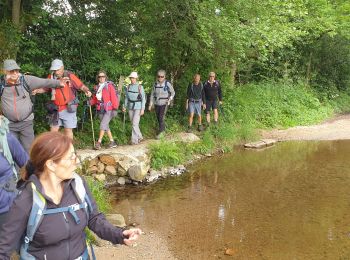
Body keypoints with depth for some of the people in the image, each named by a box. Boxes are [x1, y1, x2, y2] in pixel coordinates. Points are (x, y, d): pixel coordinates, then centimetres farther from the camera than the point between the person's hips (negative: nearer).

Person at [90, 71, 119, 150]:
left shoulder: (109, 86, -7)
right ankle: (112, 142, 21)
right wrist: (90, 102, -6)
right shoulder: (96, 87, 10)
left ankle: (99, 143, -8)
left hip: (109, 110, -6)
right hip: (101, 110, 6)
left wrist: (115, 108, -17)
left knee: (103, 125, -13)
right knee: (106, 126, 11)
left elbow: (114, 97, -11)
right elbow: (95, 99, 13)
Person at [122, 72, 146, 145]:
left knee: (135, 123, -13)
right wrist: (125, 107, 6)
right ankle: (139, 137, 29)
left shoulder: (140, 87, -10)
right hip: (130, 107, 5)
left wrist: (142, 109, -14)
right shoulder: (128, 87, 4)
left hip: (138, 107, -5)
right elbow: (127, 97, 11)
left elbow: (143, 98, -9)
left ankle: (134, 140, -7)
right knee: (134, 123, 11)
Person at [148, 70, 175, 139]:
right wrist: (150, 104, 1)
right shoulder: (155, 84, -1)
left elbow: (173, 93, 0)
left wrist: (169, 100, -14)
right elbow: (152, 95, 4)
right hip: (157, 104, 5)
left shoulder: (167, 84, -12)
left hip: (164, 104, -4)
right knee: (158, 118, 12)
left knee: (161, 118, -12)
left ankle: (160, 132, -3)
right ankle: (163, 129, 32)